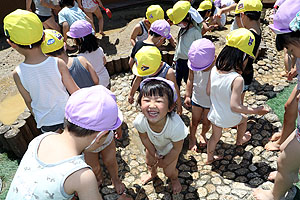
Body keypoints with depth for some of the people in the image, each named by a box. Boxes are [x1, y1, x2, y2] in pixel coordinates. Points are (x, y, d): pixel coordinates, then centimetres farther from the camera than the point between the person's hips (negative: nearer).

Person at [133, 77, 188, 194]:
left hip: (170, 148, -3)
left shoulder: (176, 126, -46)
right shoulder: (139, 121, -38)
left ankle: (174, 179, 48)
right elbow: (145, 138, -14)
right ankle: (152, 173, 62)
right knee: (149, 162, 23)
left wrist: (164, 162, -11)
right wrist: (153, 154, -3)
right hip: (154, 145, 3)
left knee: (169, 172, 9)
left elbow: (177, 148, -25)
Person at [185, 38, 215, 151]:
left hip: (211, 101, -1)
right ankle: (192, 138, 43)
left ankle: (203, 135, 50)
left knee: (206, 122, 18)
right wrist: (187, 96, 2)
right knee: (194, 121, 16)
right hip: (197, 98, 2)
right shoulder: (194, 64, -19)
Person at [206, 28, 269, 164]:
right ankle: (239, 140, 60)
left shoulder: (214, 70, -16)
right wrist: (256, 111, -21)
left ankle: (210, 158, 51)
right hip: (229, 119, -3)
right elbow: (234, 107, -32)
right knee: (243, 120, 32)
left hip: (214, 114, 4)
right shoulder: (237, 79, -34)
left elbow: (208, 92, -5)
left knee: (215, 136, 28)